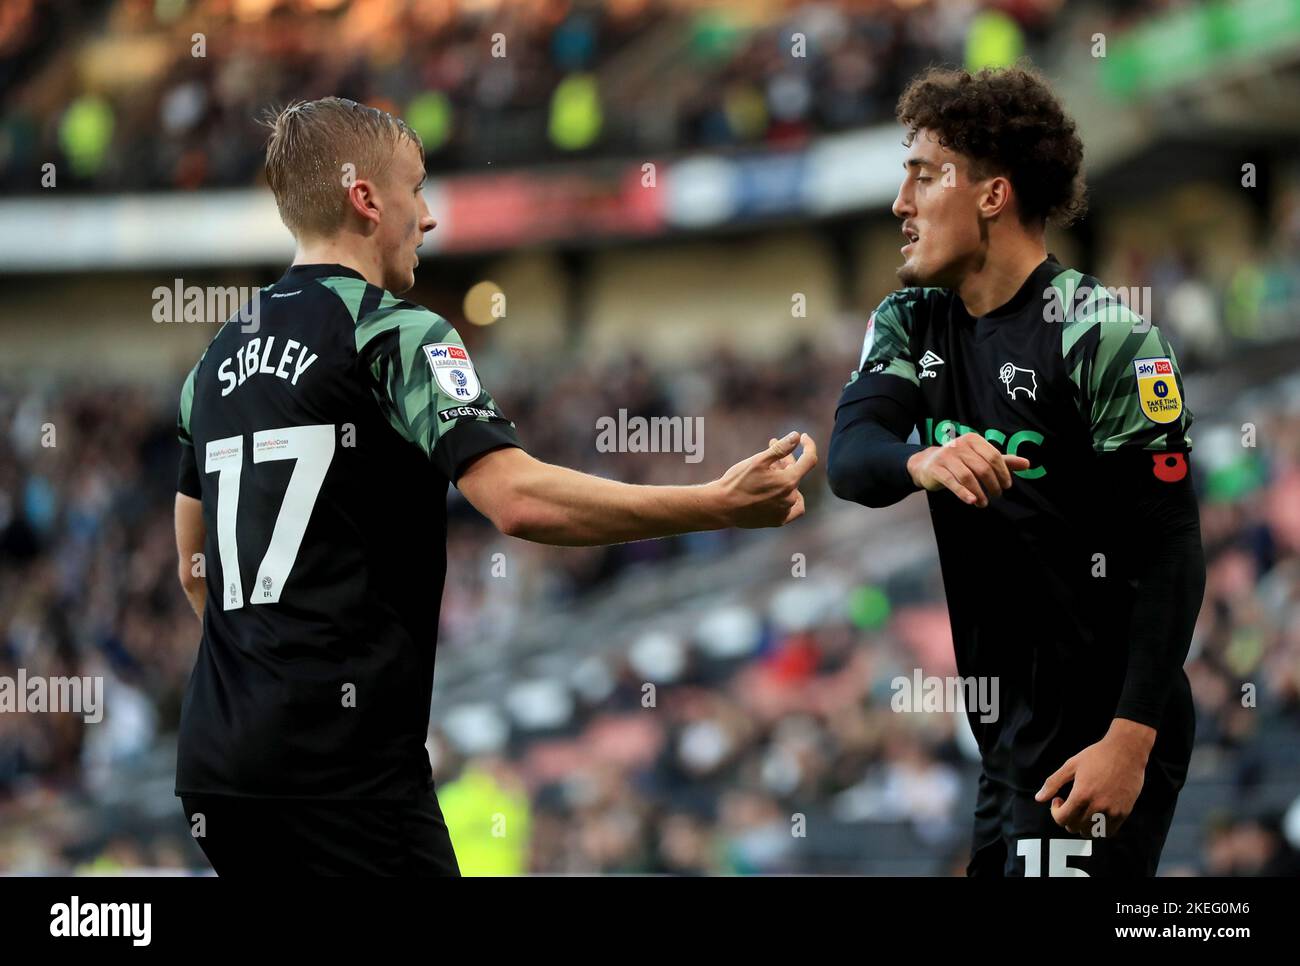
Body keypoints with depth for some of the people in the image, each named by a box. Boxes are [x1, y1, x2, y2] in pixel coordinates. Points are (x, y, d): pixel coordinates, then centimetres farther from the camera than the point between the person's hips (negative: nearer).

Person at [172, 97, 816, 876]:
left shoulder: (222, 355, 15)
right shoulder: (394, 334, -9)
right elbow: (519, 499, -22)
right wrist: (720, 505, -19)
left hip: (217, 760, 8)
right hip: (341, 768, -8)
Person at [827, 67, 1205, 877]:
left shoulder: (1106, 339, -13)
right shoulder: (913, 323, 9)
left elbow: (1170, 556, -15)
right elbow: (849, 458, -7)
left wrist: (1129, 743, -23)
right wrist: (922, 462, -32)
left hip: (1101, 730, -7)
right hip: (1004, 730, 7)